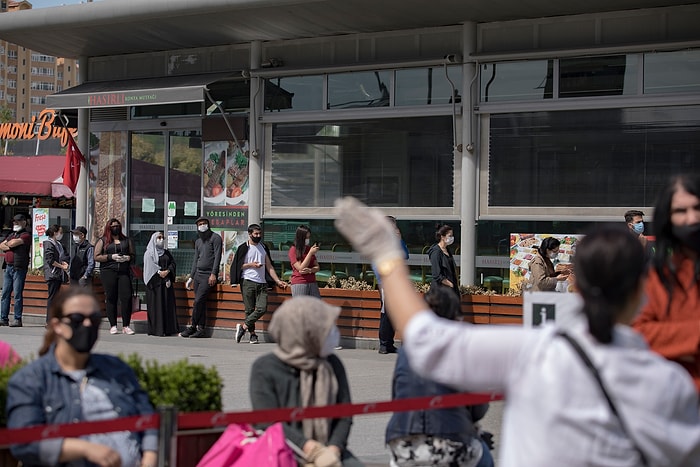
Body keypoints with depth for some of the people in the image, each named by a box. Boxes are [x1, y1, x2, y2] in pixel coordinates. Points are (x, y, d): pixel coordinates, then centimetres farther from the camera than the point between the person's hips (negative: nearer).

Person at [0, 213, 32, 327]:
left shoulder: (26, 235, -1)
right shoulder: (11, 235, 23)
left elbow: (14, 242, -15)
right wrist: (9, 246, -4)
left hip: (19, 268, -8)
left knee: (17, 294, -7)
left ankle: (18, 319, -5)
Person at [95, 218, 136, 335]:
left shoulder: (126, 240, 17)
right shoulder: (103, 241, 9)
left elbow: (133, 255, 19)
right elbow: (96, 257, 0)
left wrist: (128, 258, -4)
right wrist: (111, 257, -11)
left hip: (124, 272, 2)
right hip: (108, 272, -2)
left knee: (127, 297, -8)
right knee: (111, 299, 0)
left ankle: (126, 326, -3)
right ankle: (113, 326, 5)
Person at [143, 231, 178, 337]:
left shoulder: (166, 252, 18)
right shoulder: (149, 253, 2)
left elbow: (173, 263, 8)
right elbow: (150, 267, -8)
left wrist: (167, 271, -10)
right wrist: (160, 273, -15)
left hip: (167, 282, 5)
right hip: (155, 283, -5)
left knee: (167, 305, 0)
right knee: (156, 305, -7)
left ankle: (167, 329, 1)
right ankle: (156, 329, -6)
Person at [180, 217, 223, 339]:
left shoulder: (215, 238, -2)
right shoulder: (198, 241, 20)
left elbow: (217, 257, -10)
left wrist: (213, 274, -18)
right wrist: (191, 278, 19)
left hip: (208, 275, -7)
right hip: (198, 274, 7)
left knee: (198, 301, -12)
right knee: (200, 303, 3)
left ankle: (192, 327, -6)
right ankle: (201, 329, 3)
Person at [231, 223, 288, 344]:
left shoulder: (264, 247, 18)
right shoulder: (244, 248, 4)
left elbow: (269, 266, 18)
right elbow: (237, 266, 0)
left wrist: (278, 281, 12)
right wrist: (251, 265, -10)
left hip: (262, 283, 4)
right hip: (248, 282, -4)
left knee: (262, 309, -11)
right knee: (250, 310, -3)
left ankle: (243, 327, -1)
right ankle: (252, 334, 6)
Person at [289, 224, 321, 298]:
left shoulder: (309, 249, 13)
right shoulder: (293, 250, -4)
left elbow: (317, 267, 12)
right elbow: (301, 268, -12)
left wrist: (310, 270, -12)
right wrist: (311, 253, -15)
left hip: (312, 283, 6)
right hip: (299, 284, -6)